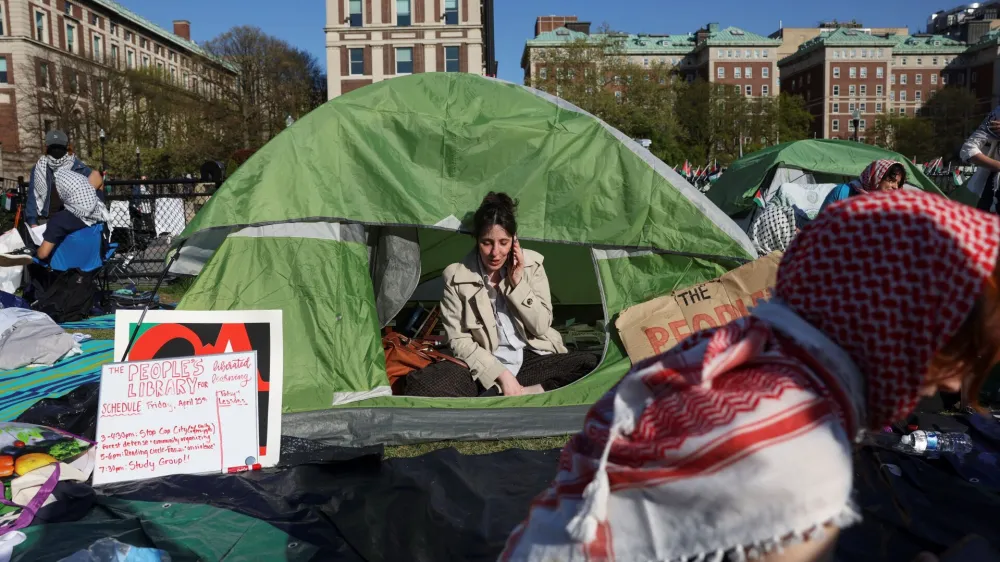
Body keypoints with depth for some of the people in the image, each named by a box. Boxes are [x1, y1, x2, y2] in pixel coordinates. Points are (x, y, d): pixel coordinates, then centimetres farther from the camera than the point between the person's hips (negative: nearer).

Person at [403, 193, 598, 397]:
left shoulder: (532, 264, -2)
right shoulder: (456, 276, -8)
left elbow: (541, 326, -3)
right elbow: (459, 340, -7)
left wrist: (518, 283, -13)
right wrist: (500, 374, -17)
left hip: (531, 360, 2)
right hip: (485, 368, -2)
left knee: (591, 364, -24)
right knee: (421, 384, -30)